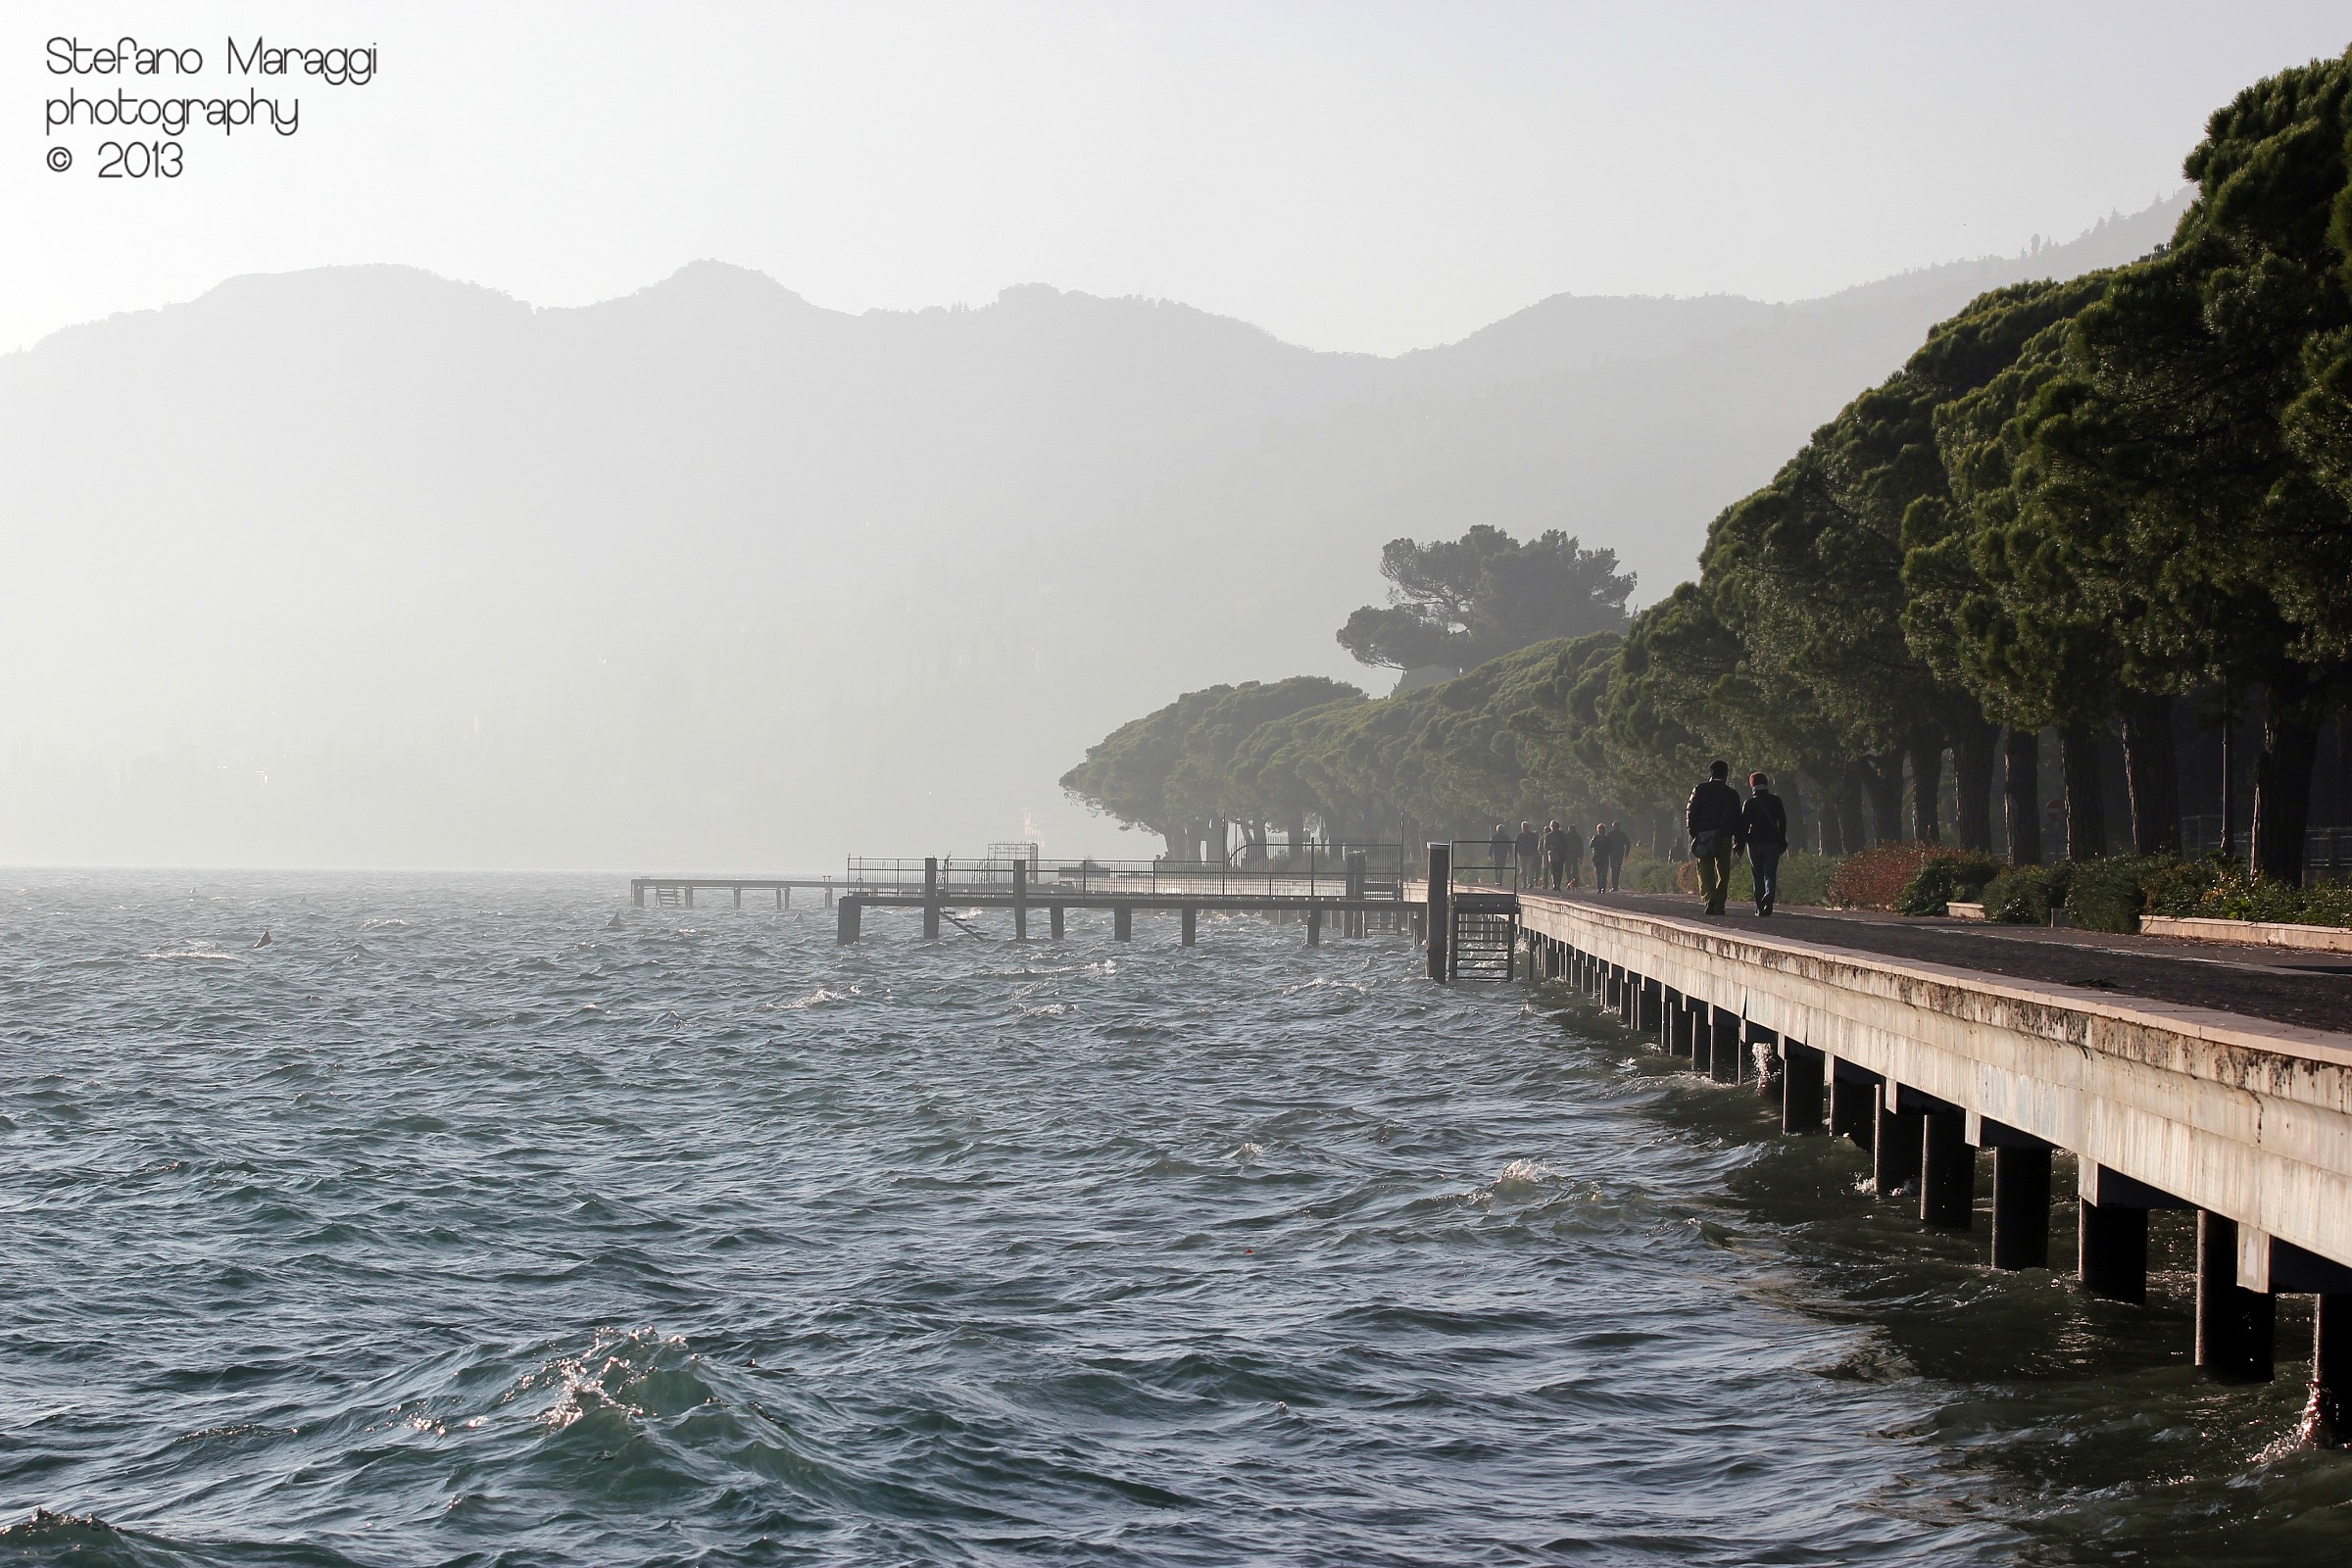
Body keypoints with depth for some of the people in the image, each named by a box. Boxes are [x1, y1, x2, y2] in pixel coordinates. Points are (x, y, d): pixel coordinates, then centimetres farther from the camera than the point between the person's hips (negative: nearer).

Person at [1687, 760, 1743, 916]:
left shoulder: (1700, 790, 4)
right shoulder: (1731, 794, 5)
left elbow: (1691, 811, -1)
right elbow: (1736, 819, 7)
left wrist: (1693, 833, 3)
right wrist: (1738, 841, 12)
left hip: (1703, 835, 0)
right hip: (1724, 837, 0)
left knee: (1705, 869, 1)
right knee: (1723, 872, 9)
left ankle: (1710, 898, -22)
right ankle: (1719, 905, 6)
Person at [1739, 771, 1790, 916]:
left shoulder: (1749, 803, -2)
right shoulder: (1775, 801, 4)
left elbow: (1743, 825, -4)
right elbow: (1783, 822, 7)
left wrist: (1739, 843, 1)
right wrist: (1782, 841, 15)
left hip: (1754, 843, -1)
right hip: (1772, 843, 1)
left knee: (1758, 876, 6)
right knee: (1770, 874, 3)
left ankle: (1760, 908, 3)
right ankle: (1770, 894, -28)